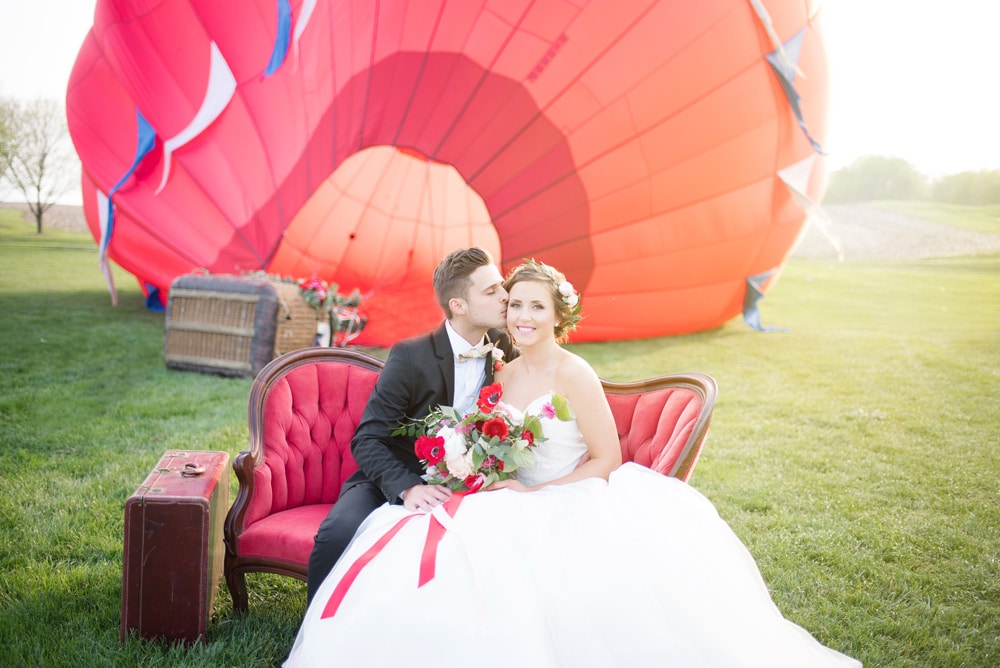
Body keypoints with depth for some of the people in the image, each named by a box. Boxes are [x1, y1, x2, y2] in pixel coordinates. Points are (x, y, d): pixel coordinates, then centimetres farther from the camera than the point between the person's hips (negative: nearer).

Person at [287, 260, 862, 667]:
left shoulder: (573, 374, -10)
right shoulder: (504, 375, 9)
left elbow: (607, 459, -9)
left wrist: (536, 493, -12)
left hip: (570, 504, -6)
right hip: (517, 506, 6)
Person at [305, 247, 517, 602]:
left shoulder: (504, 348, -1)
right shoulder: (409, 357, -14)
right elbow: (366, 441, -16)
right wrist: (408, 487, -32)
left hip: (456, 489, 3)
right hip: (392, 481, -3)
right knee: (338, 534, -32)